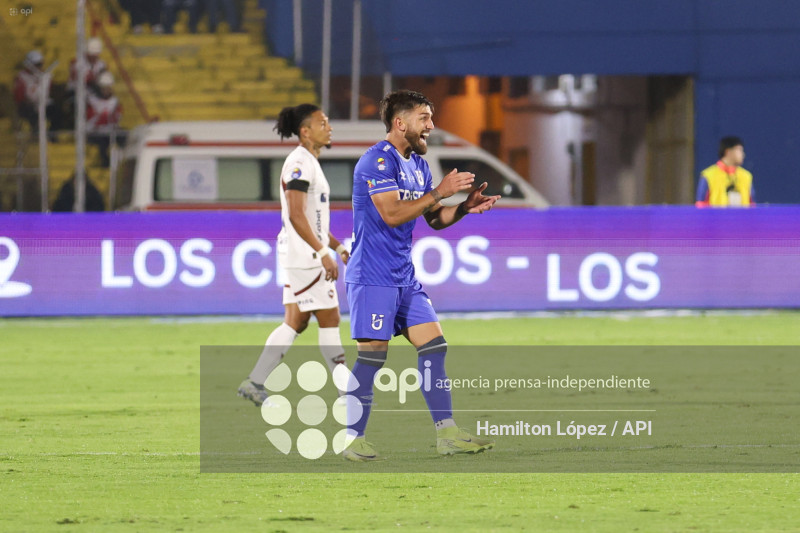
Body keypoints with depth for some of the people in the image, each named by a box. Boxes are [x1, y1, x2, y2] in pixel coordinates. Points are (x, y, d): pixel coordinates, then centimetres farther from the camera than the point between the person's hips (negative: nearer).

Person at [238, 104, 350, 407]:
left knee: (295, 322, 9)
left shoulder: (309, 163, 17)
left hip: (303, 255, 10)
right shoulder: (300, 163, -15)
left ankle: (254, 383, 8)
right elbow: (296, 216, -23)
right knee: (329, 320, -5)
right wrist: (323, 252, -25)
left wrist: (338, 247, 20)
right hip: (304, 254, -10)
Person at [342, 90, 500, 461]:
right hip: (373, 276, -9)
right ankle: (353, 440, -2)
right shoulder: (377, 161, -13)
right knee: (373, 354, -9)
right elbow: (392, 213, -22)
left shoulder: (418, 164, 15)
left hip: (405, 276, 9)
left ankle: (446, 434, 2)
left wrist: (464, 208, 1)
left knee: (433, 345, 2)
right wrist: (439, 192, -20)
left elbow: (434, 219, 20)